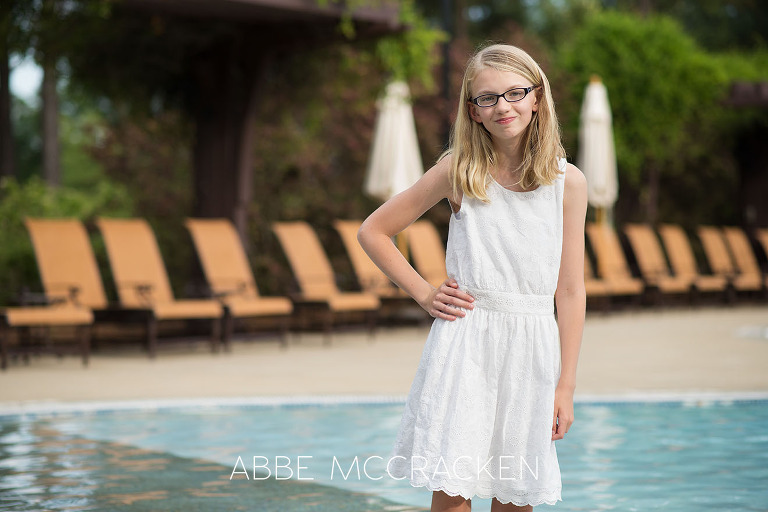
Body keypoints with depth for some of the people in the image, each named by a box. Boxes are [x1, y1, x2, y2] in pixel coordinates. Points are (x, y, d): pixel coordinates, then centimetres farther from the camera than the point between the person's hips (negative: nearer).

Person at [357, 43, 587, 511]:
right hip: (464, 339, -1)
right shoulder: (459, 171, 1)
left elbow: (570, 290, 2)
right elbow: (373, 232, 9)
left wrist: (566, 386, 1)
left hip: (532, 348, 1)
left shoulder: (567, 183, 2)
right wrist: (424, 294, 2)